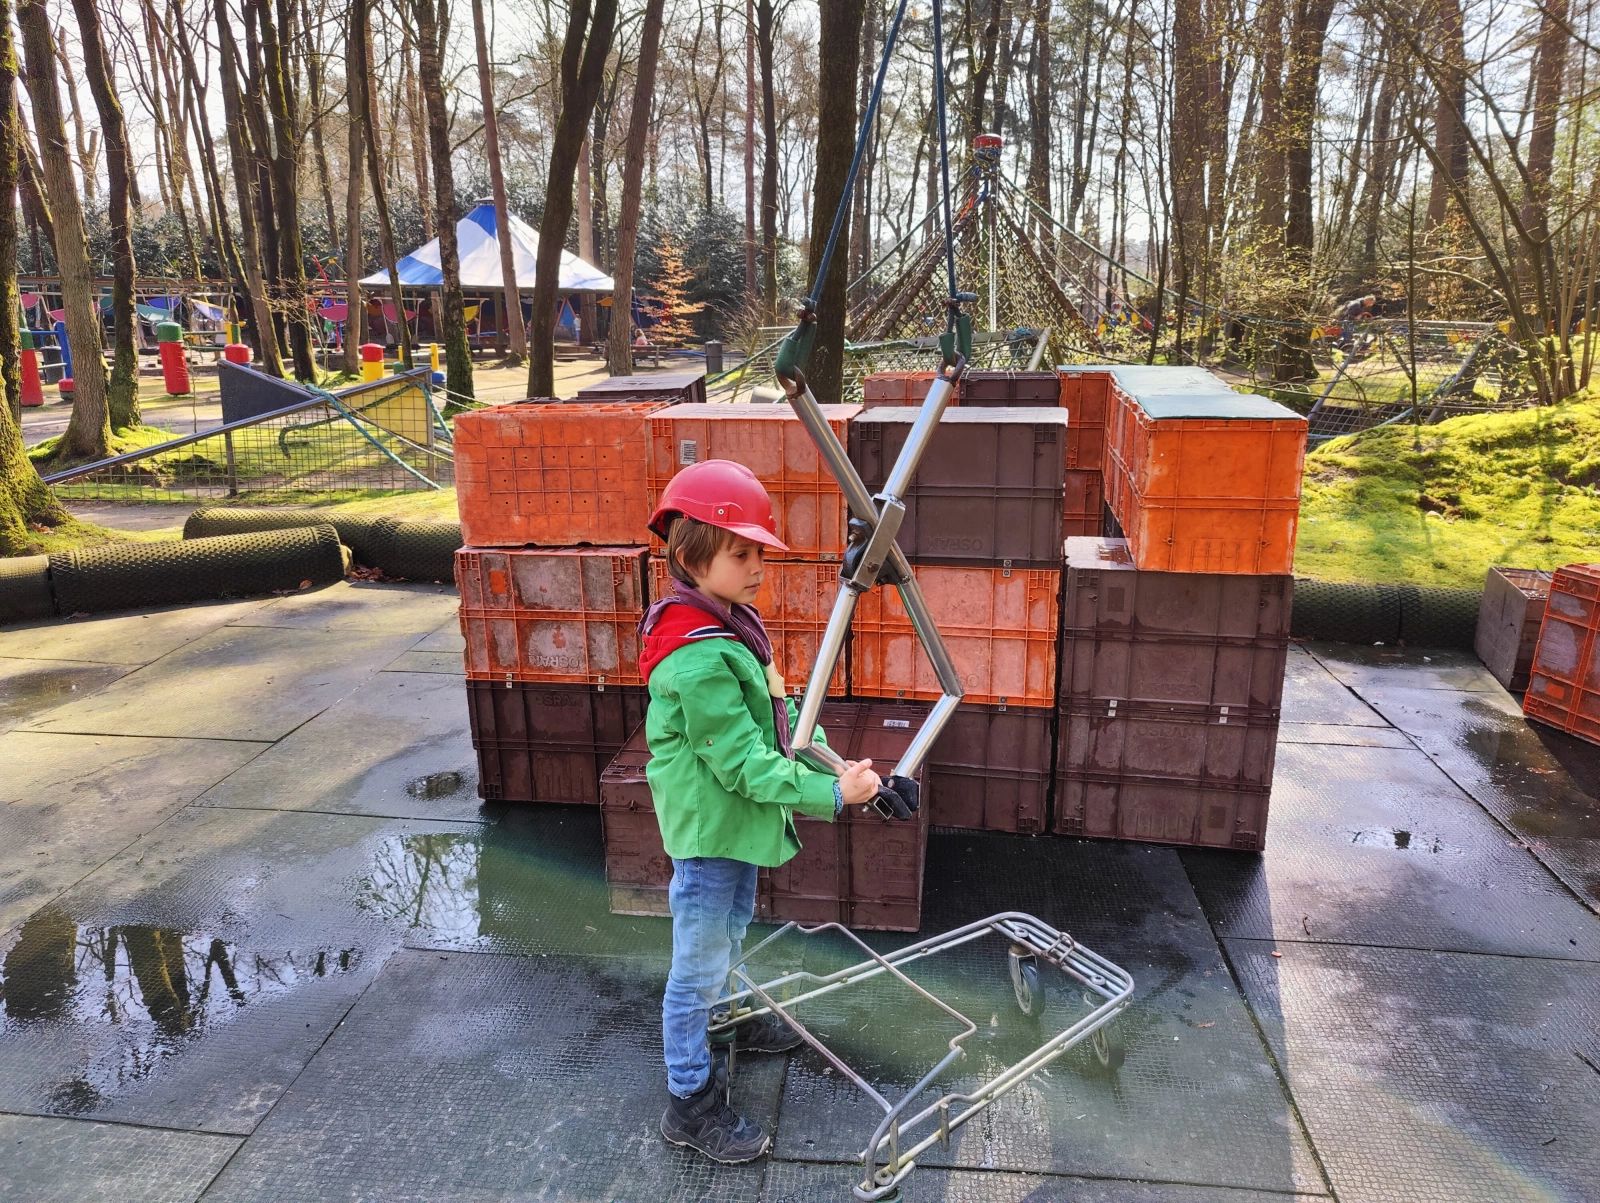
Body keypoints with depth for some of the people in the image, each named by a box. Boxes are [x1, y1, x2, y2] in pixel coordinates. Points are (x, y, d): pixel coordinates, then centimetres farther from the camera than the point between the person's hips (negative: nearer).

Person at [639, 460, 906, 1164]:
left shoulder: (733, 624, 2)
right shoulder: (696, 657, -29)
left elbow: (779, 713, 6)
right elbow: (744, 763, -29)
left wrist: (839, 765, -4)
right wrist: (833, 794, -24)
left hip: (739, 818, 10)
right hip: (706, 830, -10)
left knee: (730, 935, 30)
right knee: (698, 965, 7)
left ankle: (723, 1022, 55)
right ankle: (691, 1103, 25)